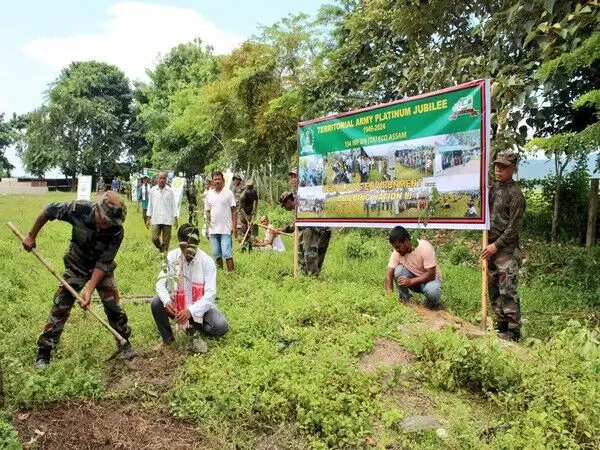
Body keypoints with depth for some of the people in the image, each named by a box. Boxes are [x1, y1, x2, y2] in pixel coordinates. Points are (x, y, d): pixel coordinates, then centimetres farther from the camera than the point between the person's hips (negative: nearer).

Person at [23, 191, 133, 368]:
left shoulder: (117, 231, -30)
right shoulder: (79, 209, -31)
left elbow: (103, 262, -25)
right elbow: (49, 211, -12)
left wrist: (89, 289, -31)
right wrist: (31, 236, -3)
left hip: (102, 268, 0)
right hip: (76, 266, 1)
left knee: (113, 306, -1)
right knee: (60, 307, -1)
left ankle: (124, 342, 21)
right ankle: (44, 351, 12)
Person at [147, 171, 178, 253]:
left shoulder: (170, 191, 1)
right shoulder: (153, 190, 5)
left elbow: (173, 205, 4)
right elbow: (150, 205, 10)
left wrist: (175, 218, 0)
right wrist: (148, 218, 7)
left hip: (167, 220, -1)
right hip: (156, 219, 1)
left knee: (166, 241, 2)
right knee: (154, 239, -6)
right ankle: (160, 248, 23)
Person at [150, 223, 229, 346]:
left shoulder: (207, 262, -18)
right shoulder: (172, 256, -10)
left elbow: (210, 294, -23)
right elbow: (161, 282, -11)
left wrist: (191, 310, -36)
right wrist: (167, 301, -32)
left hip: (201, 306, -2)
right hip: (177, 303, 2)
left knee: (221, 327, -25)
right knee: (156, 303, -25)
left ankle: (195, 325, 8)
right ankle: (167, 338, -1)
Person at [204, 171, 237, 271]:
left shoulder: (228, 193, -2)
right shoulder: (209, 194, 10)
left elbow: (234, 210, -3)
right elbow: (208, 212, 14)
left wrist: (234, 226, -10)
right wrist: (207, 227, 9)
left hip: (226, 229, -4)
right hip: (213, 229, 4)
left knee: (227, 254, -8)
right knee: (216, 254, 11)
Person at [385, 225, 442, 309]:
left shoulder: (425, 248, -28)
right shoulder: (397, 252, -17)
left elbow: (431, 274, -29)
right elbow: (389, 274, -19)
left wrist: (410, 281, -41)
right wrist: (389, 293, -35)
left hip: (430, 278, -3)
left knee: (432, 290, -37)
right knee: (398, 270, -26)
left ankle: (433, 304, 0)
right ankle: (404, 300, -5)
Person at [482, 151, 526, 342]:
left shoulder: (515, 193, -11)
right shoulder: (493, 189, 11)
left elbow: (514, 227, -14)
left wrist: (496, 245, -15)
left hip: (507, 249, -7)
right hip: (492, 247, 8)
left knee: (507, 291, -6)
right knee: (493, 290, 12)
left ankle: (513, 331, 4)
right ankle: (501, 326, 23)